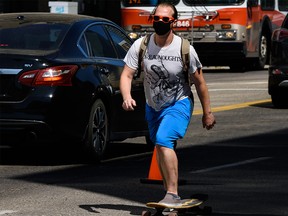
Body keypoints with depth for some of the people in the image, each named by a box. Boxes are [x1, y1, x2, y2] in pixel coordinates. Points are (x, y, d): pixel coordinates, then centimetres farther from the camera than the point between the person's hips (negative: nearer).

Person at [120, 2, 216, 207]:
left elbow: (199, 82, -7)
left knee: (163, 141, -27)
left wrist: (207, 112, -2)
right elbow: (126, 75, -14)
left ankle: (173, 194, -26)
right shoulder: (141, 46, -12)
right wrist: (127, 97, -34)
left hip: (178, 104, -5)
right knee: (161, 151, 16)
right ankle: (169, 194, 33)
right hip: (153, 106, 5)